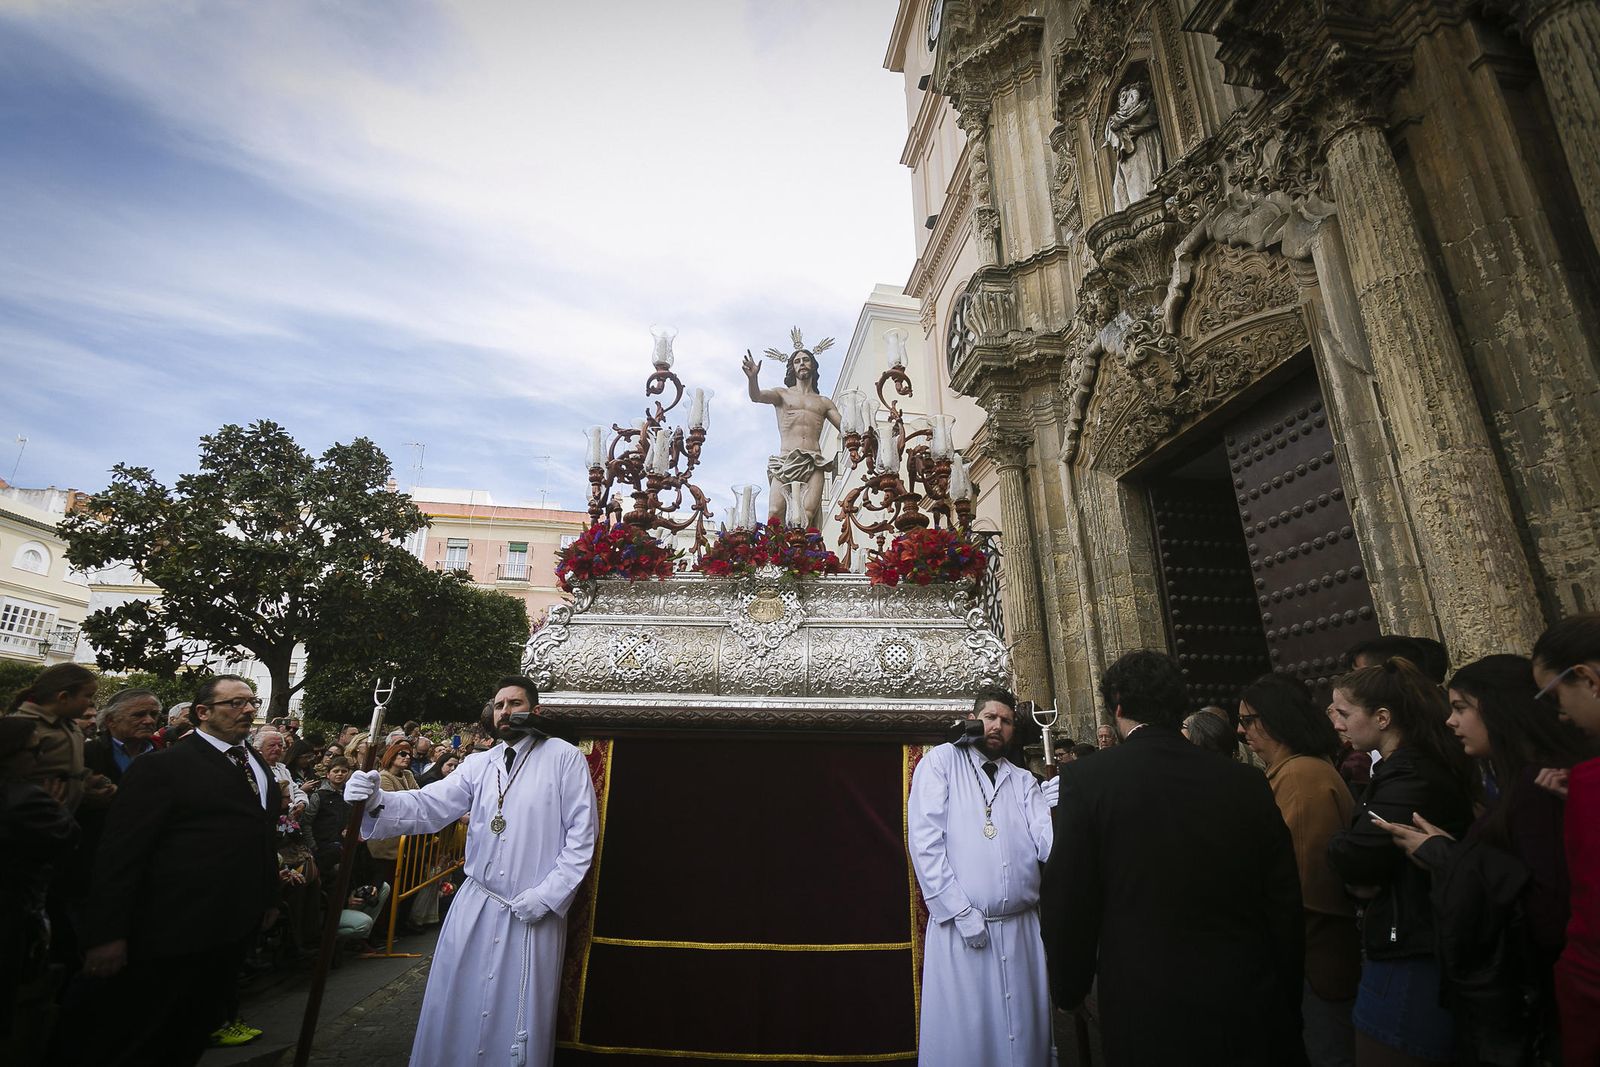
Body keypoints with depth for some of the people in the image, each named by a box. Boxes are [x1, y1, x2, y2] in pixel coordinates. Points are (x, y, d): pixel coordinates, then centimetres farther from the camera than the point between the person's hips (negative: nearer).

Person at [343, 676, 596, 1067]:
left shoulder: (564, 757, -7)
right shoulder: (478, 764, 6)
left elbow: (582, 833, -9)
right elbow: (430, 805, -7)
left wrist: (548, 894, -14)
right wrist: (376, 800, -25)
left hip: (534, 912, -3)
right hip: (476, 903, 4)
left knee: (520, 1013, 7)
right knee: (456, 1003, 12)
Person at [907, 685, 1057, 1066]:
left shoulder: (1023, 781, 12)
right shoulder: (942, 760, -1)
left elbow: (1046, 843, -3)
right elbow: (924, 841, -8)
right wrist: (963, 914, -13)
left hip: (1021, 927, 4)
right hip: (958, 928, -4)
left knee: (1024, 1033, 12)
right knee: (962, 1034, 4)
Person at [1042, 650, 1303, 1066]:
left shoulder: (1086, 780, -16)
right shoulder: (1247, 781, -5)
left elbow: (1067, 907, -12)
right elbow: (1286, 904, 3)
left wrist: (1069, 990, 6)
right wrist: (1285, 1003, 18)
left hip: (1148, 1019, -3)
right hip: (1252, 1015, 3)